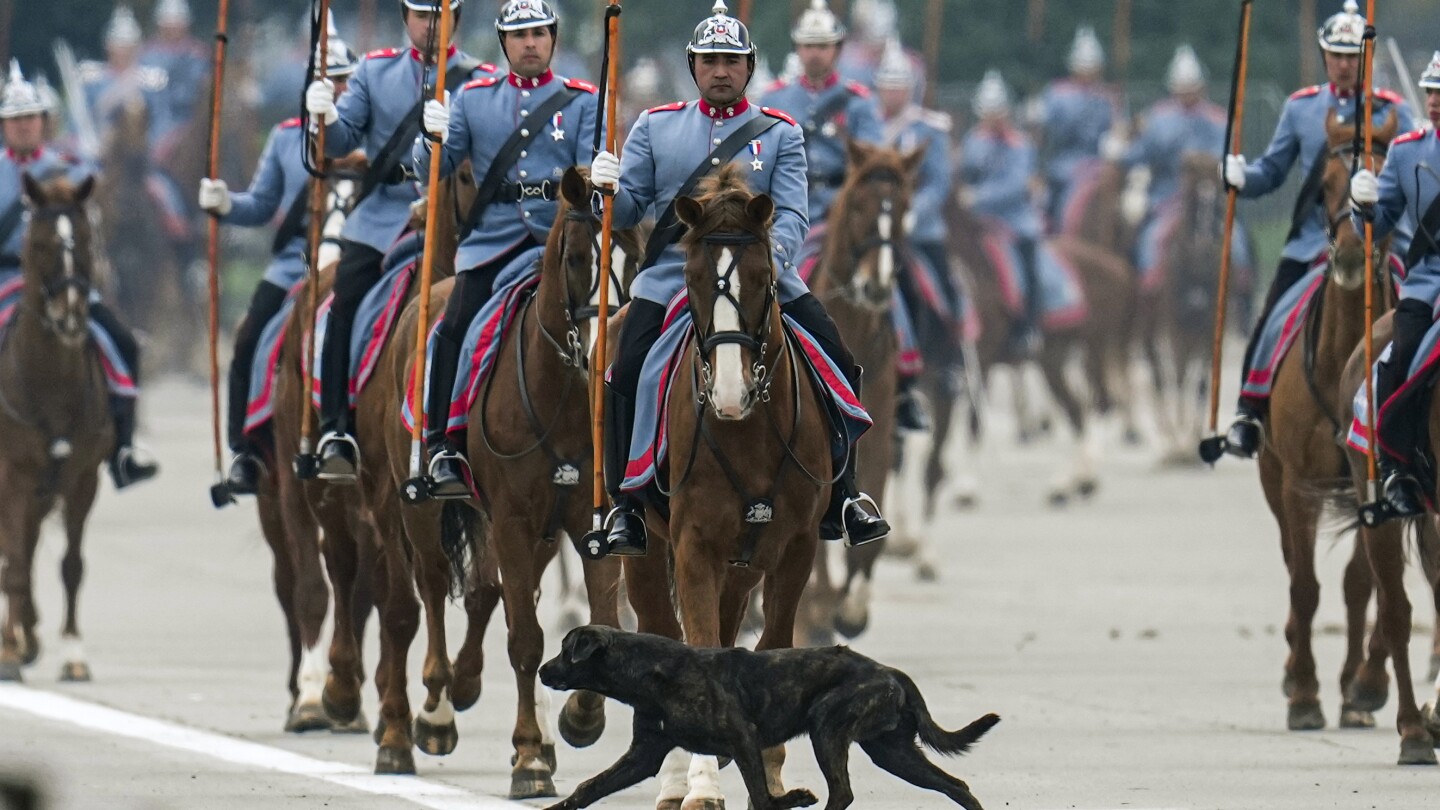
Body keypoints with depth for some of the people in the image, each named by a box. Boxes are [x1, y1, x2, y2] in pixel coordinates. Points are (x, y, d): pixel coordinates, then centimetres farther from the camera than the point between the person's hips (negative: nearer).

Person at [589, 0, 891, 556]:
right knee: (627, 378, -18)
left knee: (836, 367, -8)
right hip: (672, 277, 0)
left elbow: (793, 215, -5)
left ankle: (840, 502, 5)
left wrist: (770, 256, -25)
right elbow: (628, 212, 7)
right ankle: (627, 508, -3)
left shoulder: (780, 134, 5)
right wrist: (610, 188, -16)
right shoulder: (656, 128, 8)